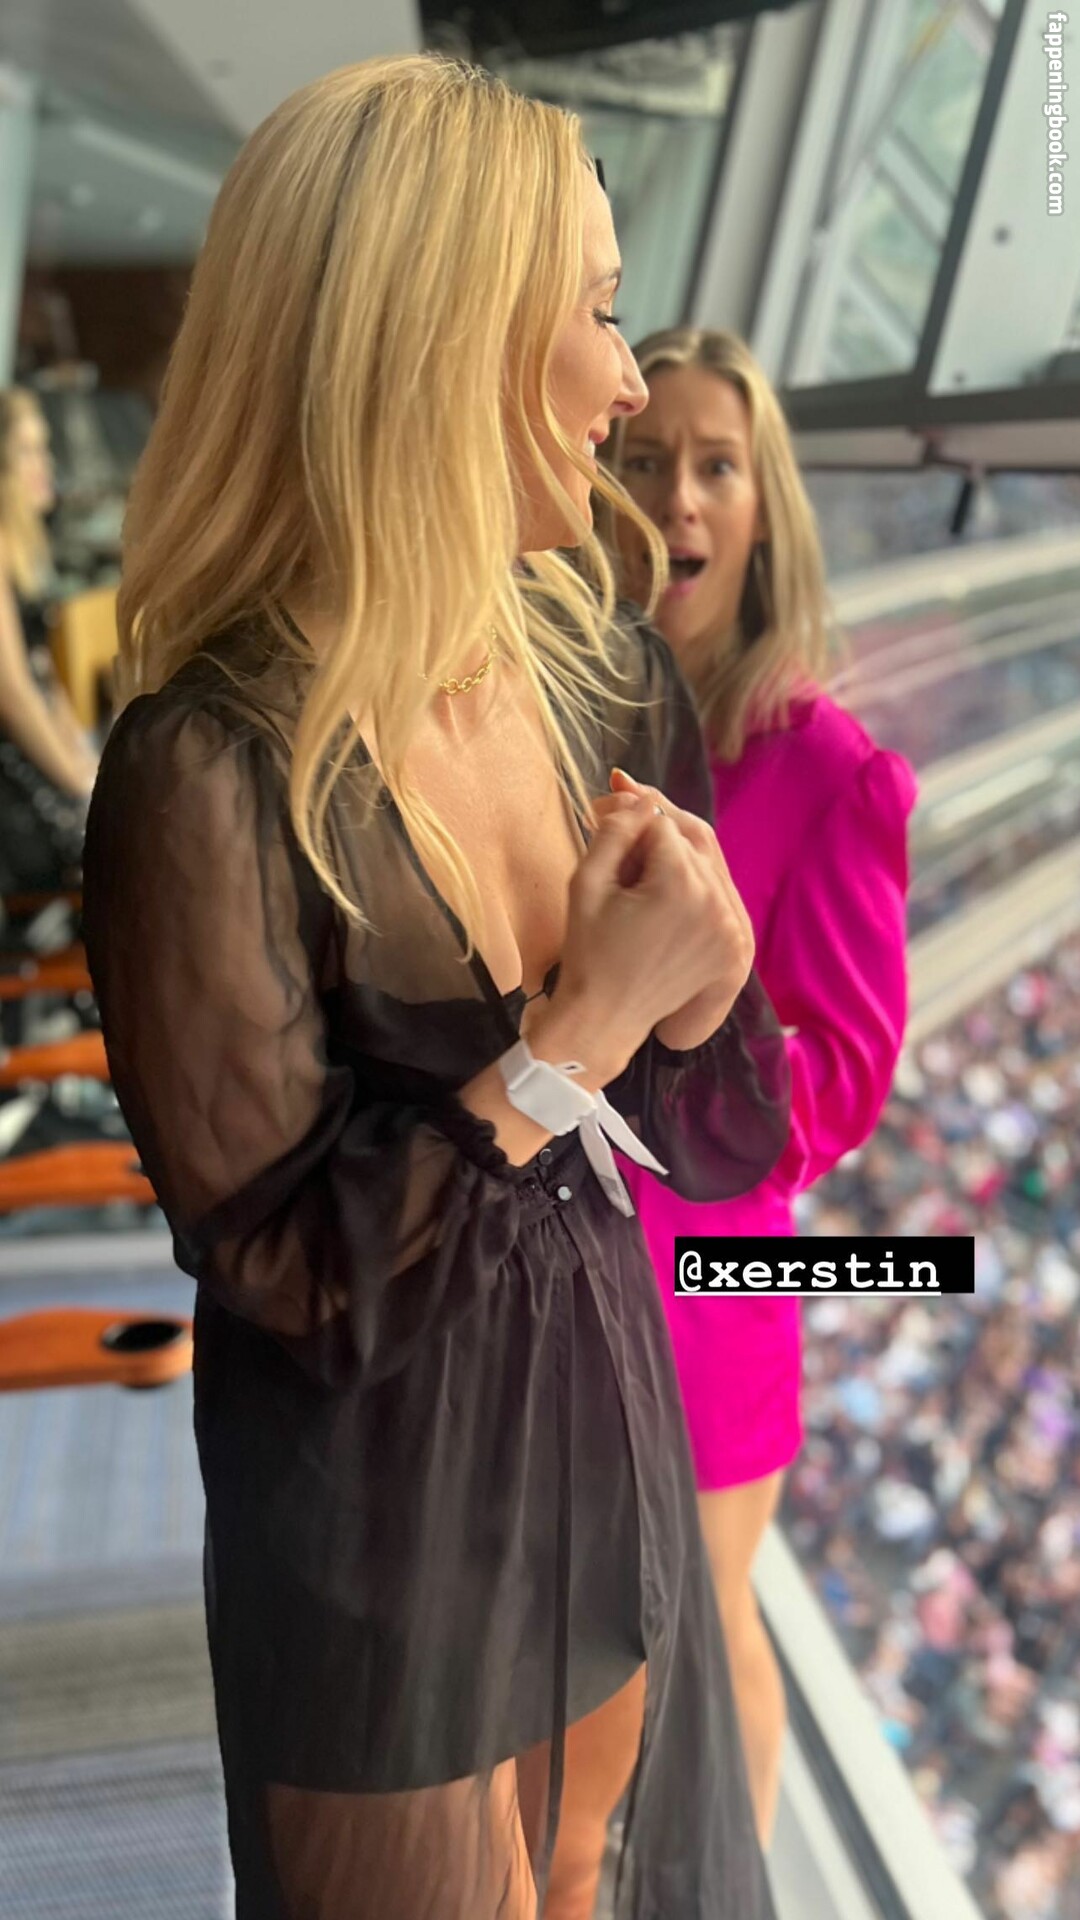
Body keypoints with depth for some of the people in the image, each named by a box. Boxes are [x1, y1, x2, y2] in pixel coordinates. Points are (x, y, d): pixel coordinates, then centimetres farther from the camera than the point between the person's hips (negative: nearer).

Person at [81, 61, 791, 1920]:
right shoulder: (213, 776, -25)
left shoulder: (600, 673, -6)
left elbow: (721, 1144, 1)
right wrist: (583, 1027, -24)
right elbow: (288, 1275, -20)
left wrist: (695, 986, -20)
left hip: (609, 1438, 6)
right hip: (383, 1525, -5)